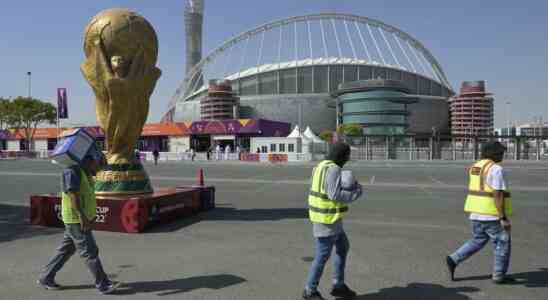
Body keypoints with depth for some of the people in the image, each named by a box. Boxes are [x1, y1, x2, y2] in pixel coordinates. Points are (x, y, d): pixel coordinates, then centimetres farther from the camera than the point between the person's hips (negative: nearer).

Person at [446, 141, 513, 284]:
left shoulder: (476, 167, 10)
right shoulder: (496, 169, -17)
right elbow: (497, 195, -21)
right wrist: (503, 218, -19)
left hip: (476, 213, 8)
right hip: (491, 215, -8)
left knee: (477, 241, 20)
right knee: (503, 243, 10)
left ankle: (453, 260, 8)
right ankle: (499, 276, 19)